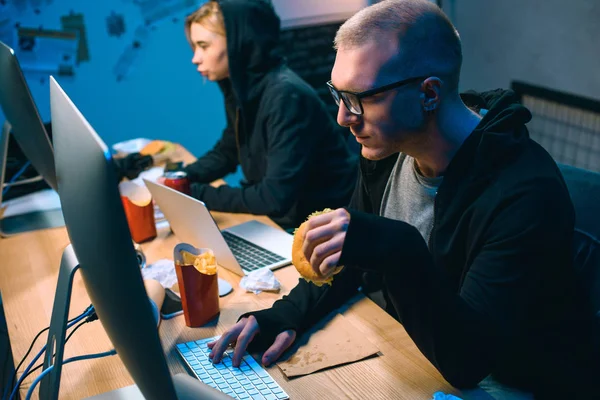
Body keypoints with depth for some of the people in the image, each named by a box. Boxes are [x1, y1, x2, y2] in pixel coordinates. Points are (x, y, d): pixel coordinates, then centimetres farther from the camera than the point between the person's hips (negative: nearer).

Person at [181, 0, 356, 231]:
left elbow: (276, 197, -29)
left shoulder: (287, 96, -26)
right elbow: (226, 152, 15)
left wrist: (197, 194, -21)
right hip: (284, 217, 7)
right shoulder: (239, 87, 0)